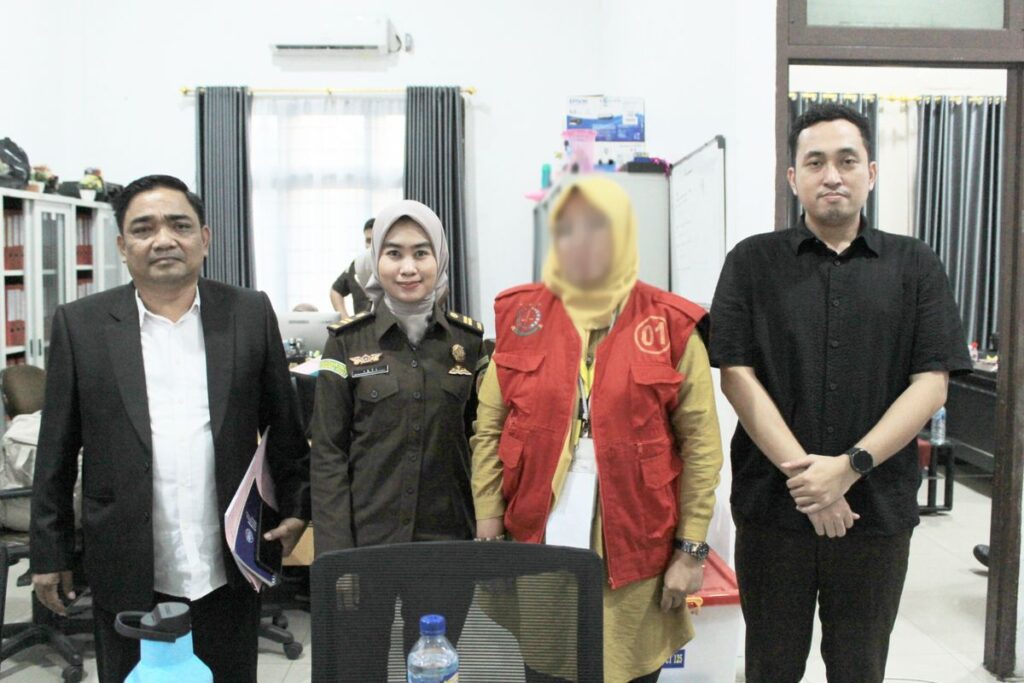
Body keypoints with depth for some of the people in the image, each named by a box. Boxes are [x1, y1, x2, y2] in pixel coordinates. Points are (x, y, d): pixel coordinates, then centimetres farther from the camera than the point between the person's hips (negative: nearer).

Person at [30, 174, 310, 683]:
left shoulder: (250, 313, 0)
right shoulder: (80, 324, -1)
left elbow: (284, 425, 7)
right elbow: (57, 451, 3)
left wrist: (295, 507, 5)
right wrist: (49, 553, 5)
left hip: (228, 570, 1)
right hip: (128, 576, 0)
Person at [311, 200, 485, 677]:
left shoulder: (469, 340, 2)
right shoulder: (347, 341, -3)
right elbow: (328, 451, -4)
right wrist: (334, 551, -10)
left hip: (447, 541, 2)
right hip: (366, 539, -1)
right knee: (362, 666, 12)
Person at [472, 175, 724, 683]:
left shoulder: (671, 325, -3)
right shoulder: (520, 317, 2)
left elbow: (700, 445, -2)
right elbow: (489, 433, 3)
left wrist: (691, 549, -4)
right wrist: (488, 534, -1)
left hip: (636, 552, -1)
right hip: (538, 548, 1)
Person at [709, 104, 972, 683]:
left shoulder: (916, 266, 4)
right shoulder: (753, 261, 1)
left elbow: (931, 384, -3)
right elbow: (735, 374, -6)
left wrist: (850, 466, -15)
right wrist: (799, 472, -15)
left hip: (879, 508, 1)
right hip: (772, 505, 0)